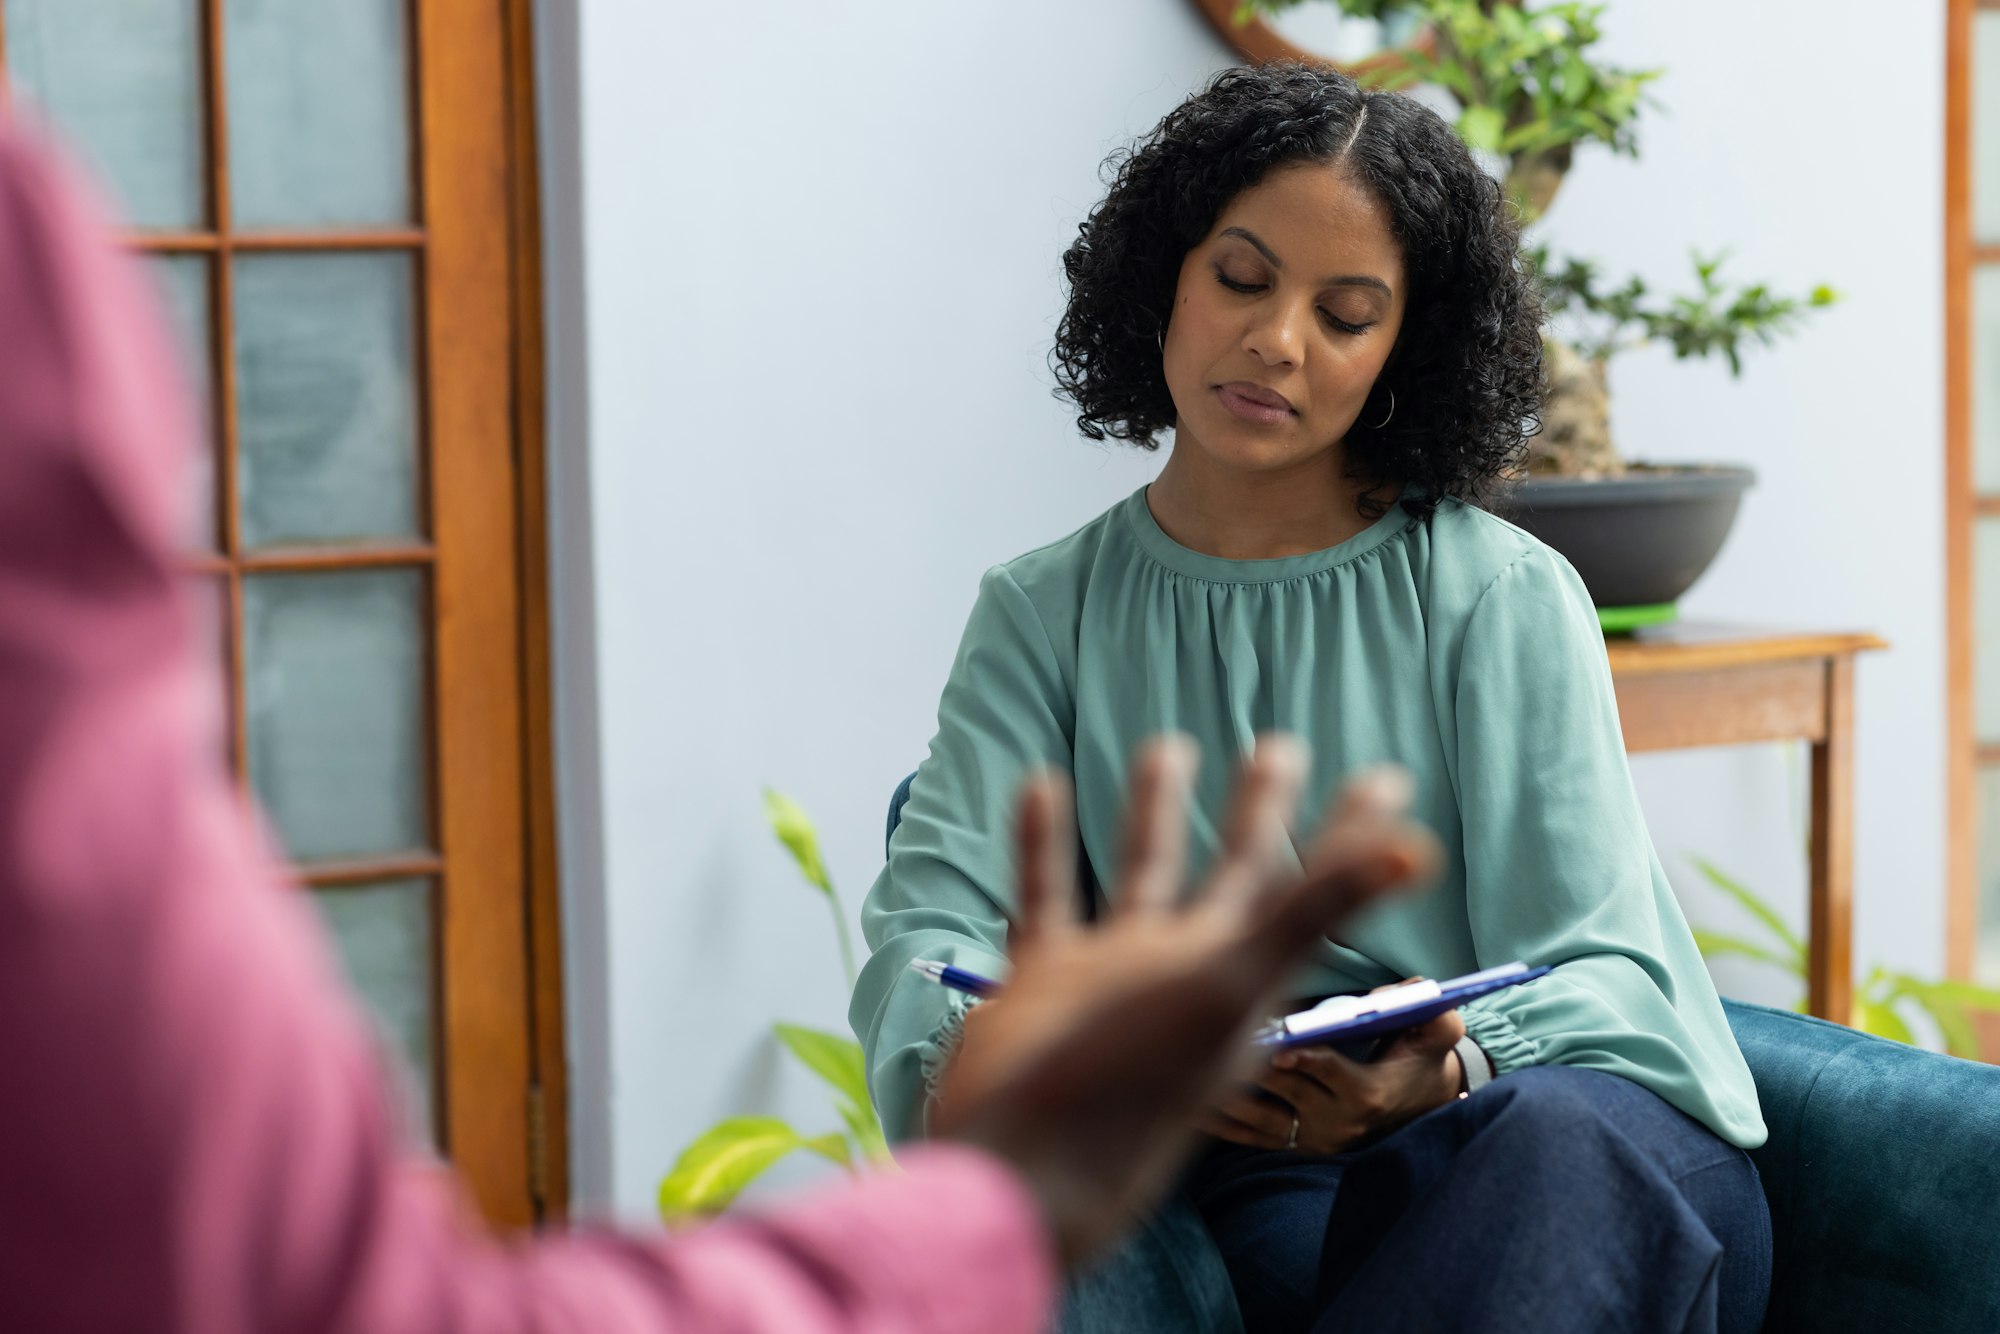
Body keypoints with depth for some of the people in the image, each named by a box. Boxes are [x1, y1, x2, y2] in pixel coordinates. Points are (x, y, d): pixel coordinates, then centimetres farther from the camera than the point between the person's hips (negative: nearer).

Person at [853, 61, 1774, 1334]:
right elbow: (930, 919, 0)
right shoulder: (1045, 615, 12)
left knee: (1544, 1129, -38)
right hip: (1266, 1184, 1)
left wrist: (1449, 1069, -28)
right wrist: (971, 1050, -27)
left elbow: (1600, 967, -4)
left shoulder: (1503, 597, 4)